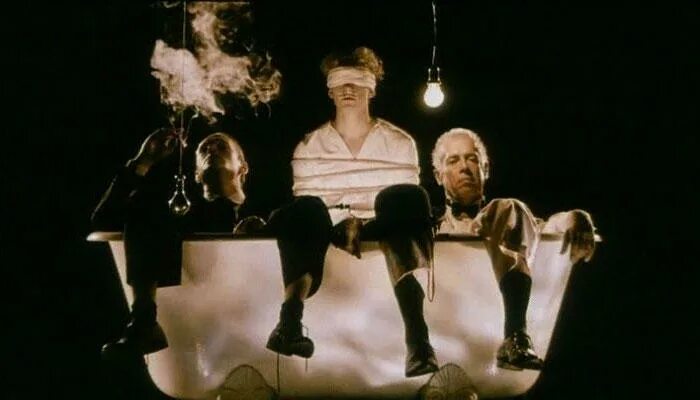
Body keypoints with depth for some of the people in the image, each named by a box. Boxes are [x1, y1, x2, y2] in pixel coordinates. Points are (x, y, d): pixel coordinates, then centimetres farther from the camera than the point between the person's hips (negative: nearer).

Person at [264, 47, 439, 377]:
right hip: (329, 233, 0)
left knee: (405, 200, -34)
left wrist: (365, 226, -15)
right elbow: (306, 204, 2)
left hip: (382, 228, 0)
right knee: (303, 213, -34)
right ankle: (290, 322, -49)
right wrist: (341, 224, -19)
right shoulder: (309, 147, 9)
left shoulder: (399, 143, 9)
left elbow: (408, 208, 5)